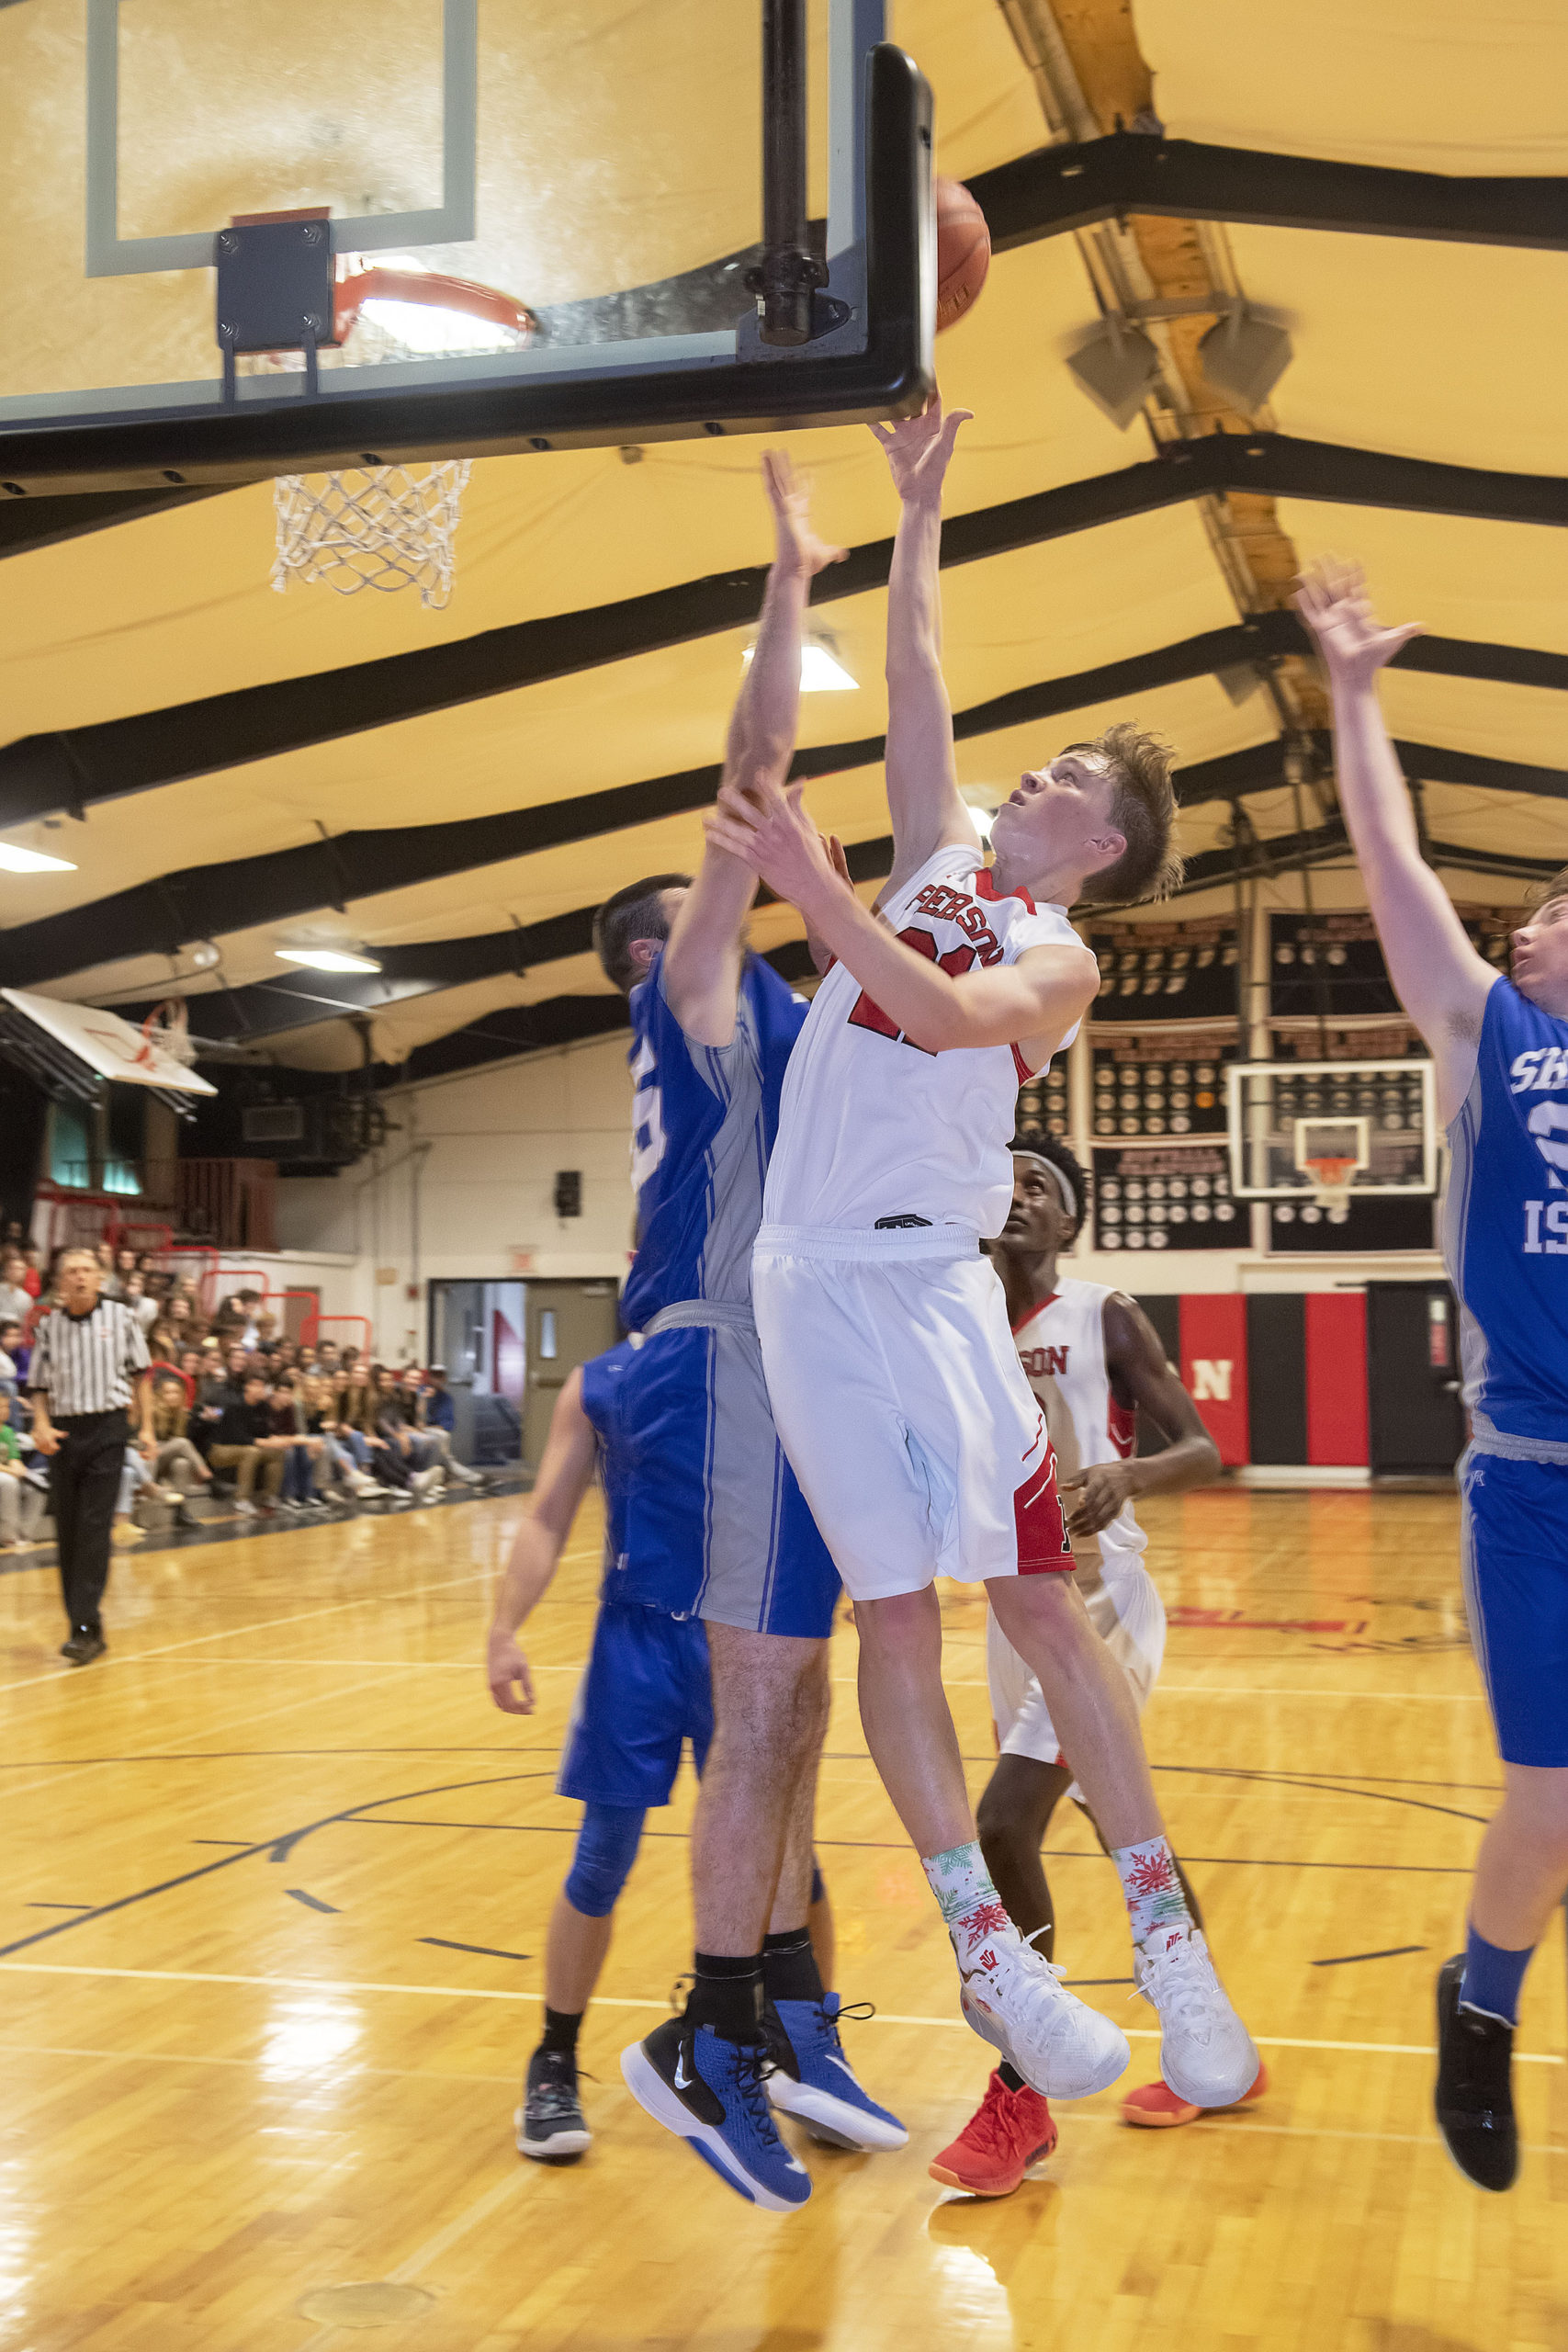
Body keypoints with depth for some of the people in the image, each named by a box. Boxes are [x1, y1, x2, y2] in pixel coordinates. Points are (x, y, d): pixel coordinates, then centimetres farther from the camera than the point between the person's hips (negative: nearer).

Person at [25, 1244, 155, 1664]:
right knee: (66, 1532, 5)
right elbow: (39, 1385, 10)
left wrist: (146, 1427, 4)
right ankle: (84, 1621, 16)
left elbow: (140, 1374, 8)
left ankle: (86, 1627, -13)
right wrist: (41, 1424, -7)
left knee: (95, 1529, -10)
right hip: (64, 1432, 3)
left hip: (107, 1428, -3)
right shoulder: (49, 1325, 6)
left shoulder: (120, 1317, 1)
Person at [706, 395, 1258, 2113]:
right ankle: (985, 1949, 8)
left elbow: (949, 1015, -21)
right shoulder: (939, 860, 16)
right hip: (808, 1276, 5)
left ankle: (1164, 1929, 4)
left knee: (1032, 1595, -5)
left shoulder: (1058, 958, -1)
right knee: (891, 1614, 3)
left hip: (926, 1277, -5)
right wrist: (918, 517, 21)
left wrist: (817, 895, -28)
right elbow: (916, 683, 19)